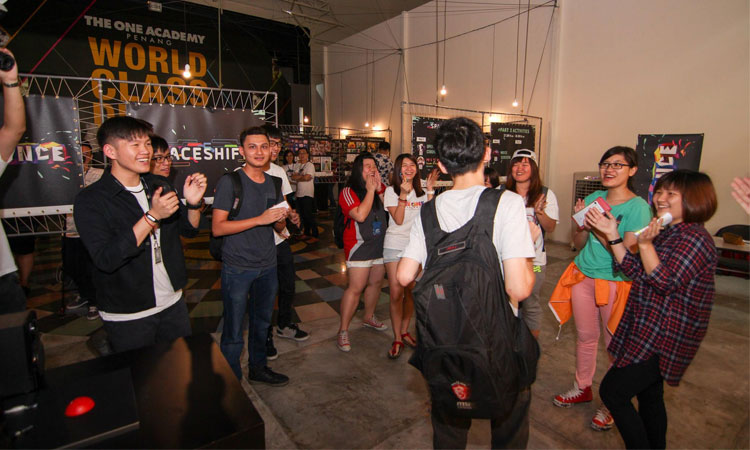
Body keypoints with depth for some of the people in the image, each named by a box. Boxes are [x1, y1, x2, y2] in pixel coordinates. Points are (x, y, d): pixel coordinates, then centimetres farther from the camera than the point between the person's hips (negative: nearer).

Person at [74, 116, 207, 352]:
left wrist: (193, 203, -12)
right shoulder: (90, 200, -14)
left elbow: (188, 230, 8)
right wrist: (152, 216, -30)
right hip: (126, 316, -4)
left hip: (173, 303, 5)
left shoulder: (160, 185, 2)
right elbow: (105, 259, -25)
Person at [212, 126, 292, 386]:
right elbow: (217, 227, -16)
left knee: (262, 322, 20)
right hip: (237, 268, -6)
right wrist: (260, 219, -23)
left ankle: (258, 368, 40)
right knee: (233, 333, 4)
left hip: (267, 266, 6)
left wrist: (282, 218, -10)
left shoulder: (273, 183, 9)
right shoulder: (229, 182, -9)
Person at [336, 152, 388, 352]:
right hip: (360, 245, -6)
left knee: (376, 282, 16)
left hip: (380, 243, 7)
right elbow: (360, 215, -23)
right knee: (356, 287, -7)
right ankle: (343, 331, 5)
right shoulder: (349, 191, -10)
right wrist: (370, 190, -17)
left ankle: (369, 317, 38)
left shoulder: (380, 188, 8)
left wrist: (380, 189, -9)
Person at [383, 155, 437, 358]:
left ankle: (404, 331, 28)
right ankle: (397, 339, 9)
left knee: (411, 292, 9)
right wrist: (403, 195, -20)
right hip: (395, 245, -3)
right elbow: (398, 220, -12)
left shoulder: (421, 190, 9)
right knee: (396, 293, -5)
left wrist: (430, 190, -9)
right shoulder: (391, 191, -1)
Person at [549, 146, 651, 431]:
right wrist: (579, 222, -11)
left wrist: (604, 232, -28)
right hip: (583, 276, 5)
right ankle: (583, 388, 37)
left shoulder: (638, 207, -12)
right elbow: (579, 244, 6)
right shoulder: (593, 198, 3)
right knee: (585, 337, 18)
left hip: (616, 282, -5)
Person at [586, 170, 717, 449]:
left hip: (665, 338, -9)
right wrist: (612, 235, -2)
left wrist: (645, 243, -30)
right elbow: (637, 271, 5)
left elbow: (665, 283, -23)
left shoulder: (695, 239, -17)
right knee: (649, 395, 22)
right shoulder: (667, 233, 11)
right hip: (649, 330, 9)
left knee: (612, 391, -6)